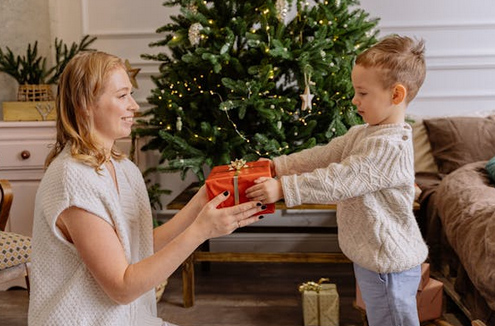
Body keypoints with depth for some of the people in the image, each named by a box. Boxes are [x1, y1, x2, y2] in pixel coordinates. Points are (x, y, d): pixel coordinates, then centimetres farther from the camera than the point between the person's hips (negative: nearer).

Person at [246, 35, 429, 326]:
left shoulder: (390, 147, -25)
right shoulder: (363, 134, 7)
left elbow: (338, 181, -29)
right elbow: (323, 156, 5)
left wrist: (283, 188, -28)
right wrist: (277, 165, -4)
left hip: (389, 264, -10)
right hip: (374, 257, 10)